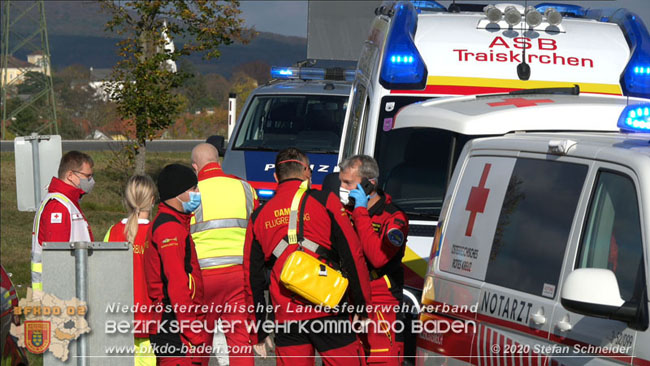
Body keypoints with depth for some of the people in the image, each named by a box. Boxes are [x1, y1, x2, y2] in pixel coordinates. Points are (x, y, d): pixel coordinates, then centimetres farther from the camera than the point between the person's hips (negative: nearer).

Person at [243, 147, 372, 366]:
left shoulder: (259, 217, 11)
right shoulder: (325, 202, 0)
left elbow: (251, 277, 13)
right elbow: (352, 256, -4)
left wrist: (258, 333, 19)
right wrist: (362, 307, 4)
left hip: (286, 319, 3)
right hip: (328, 313, -3)